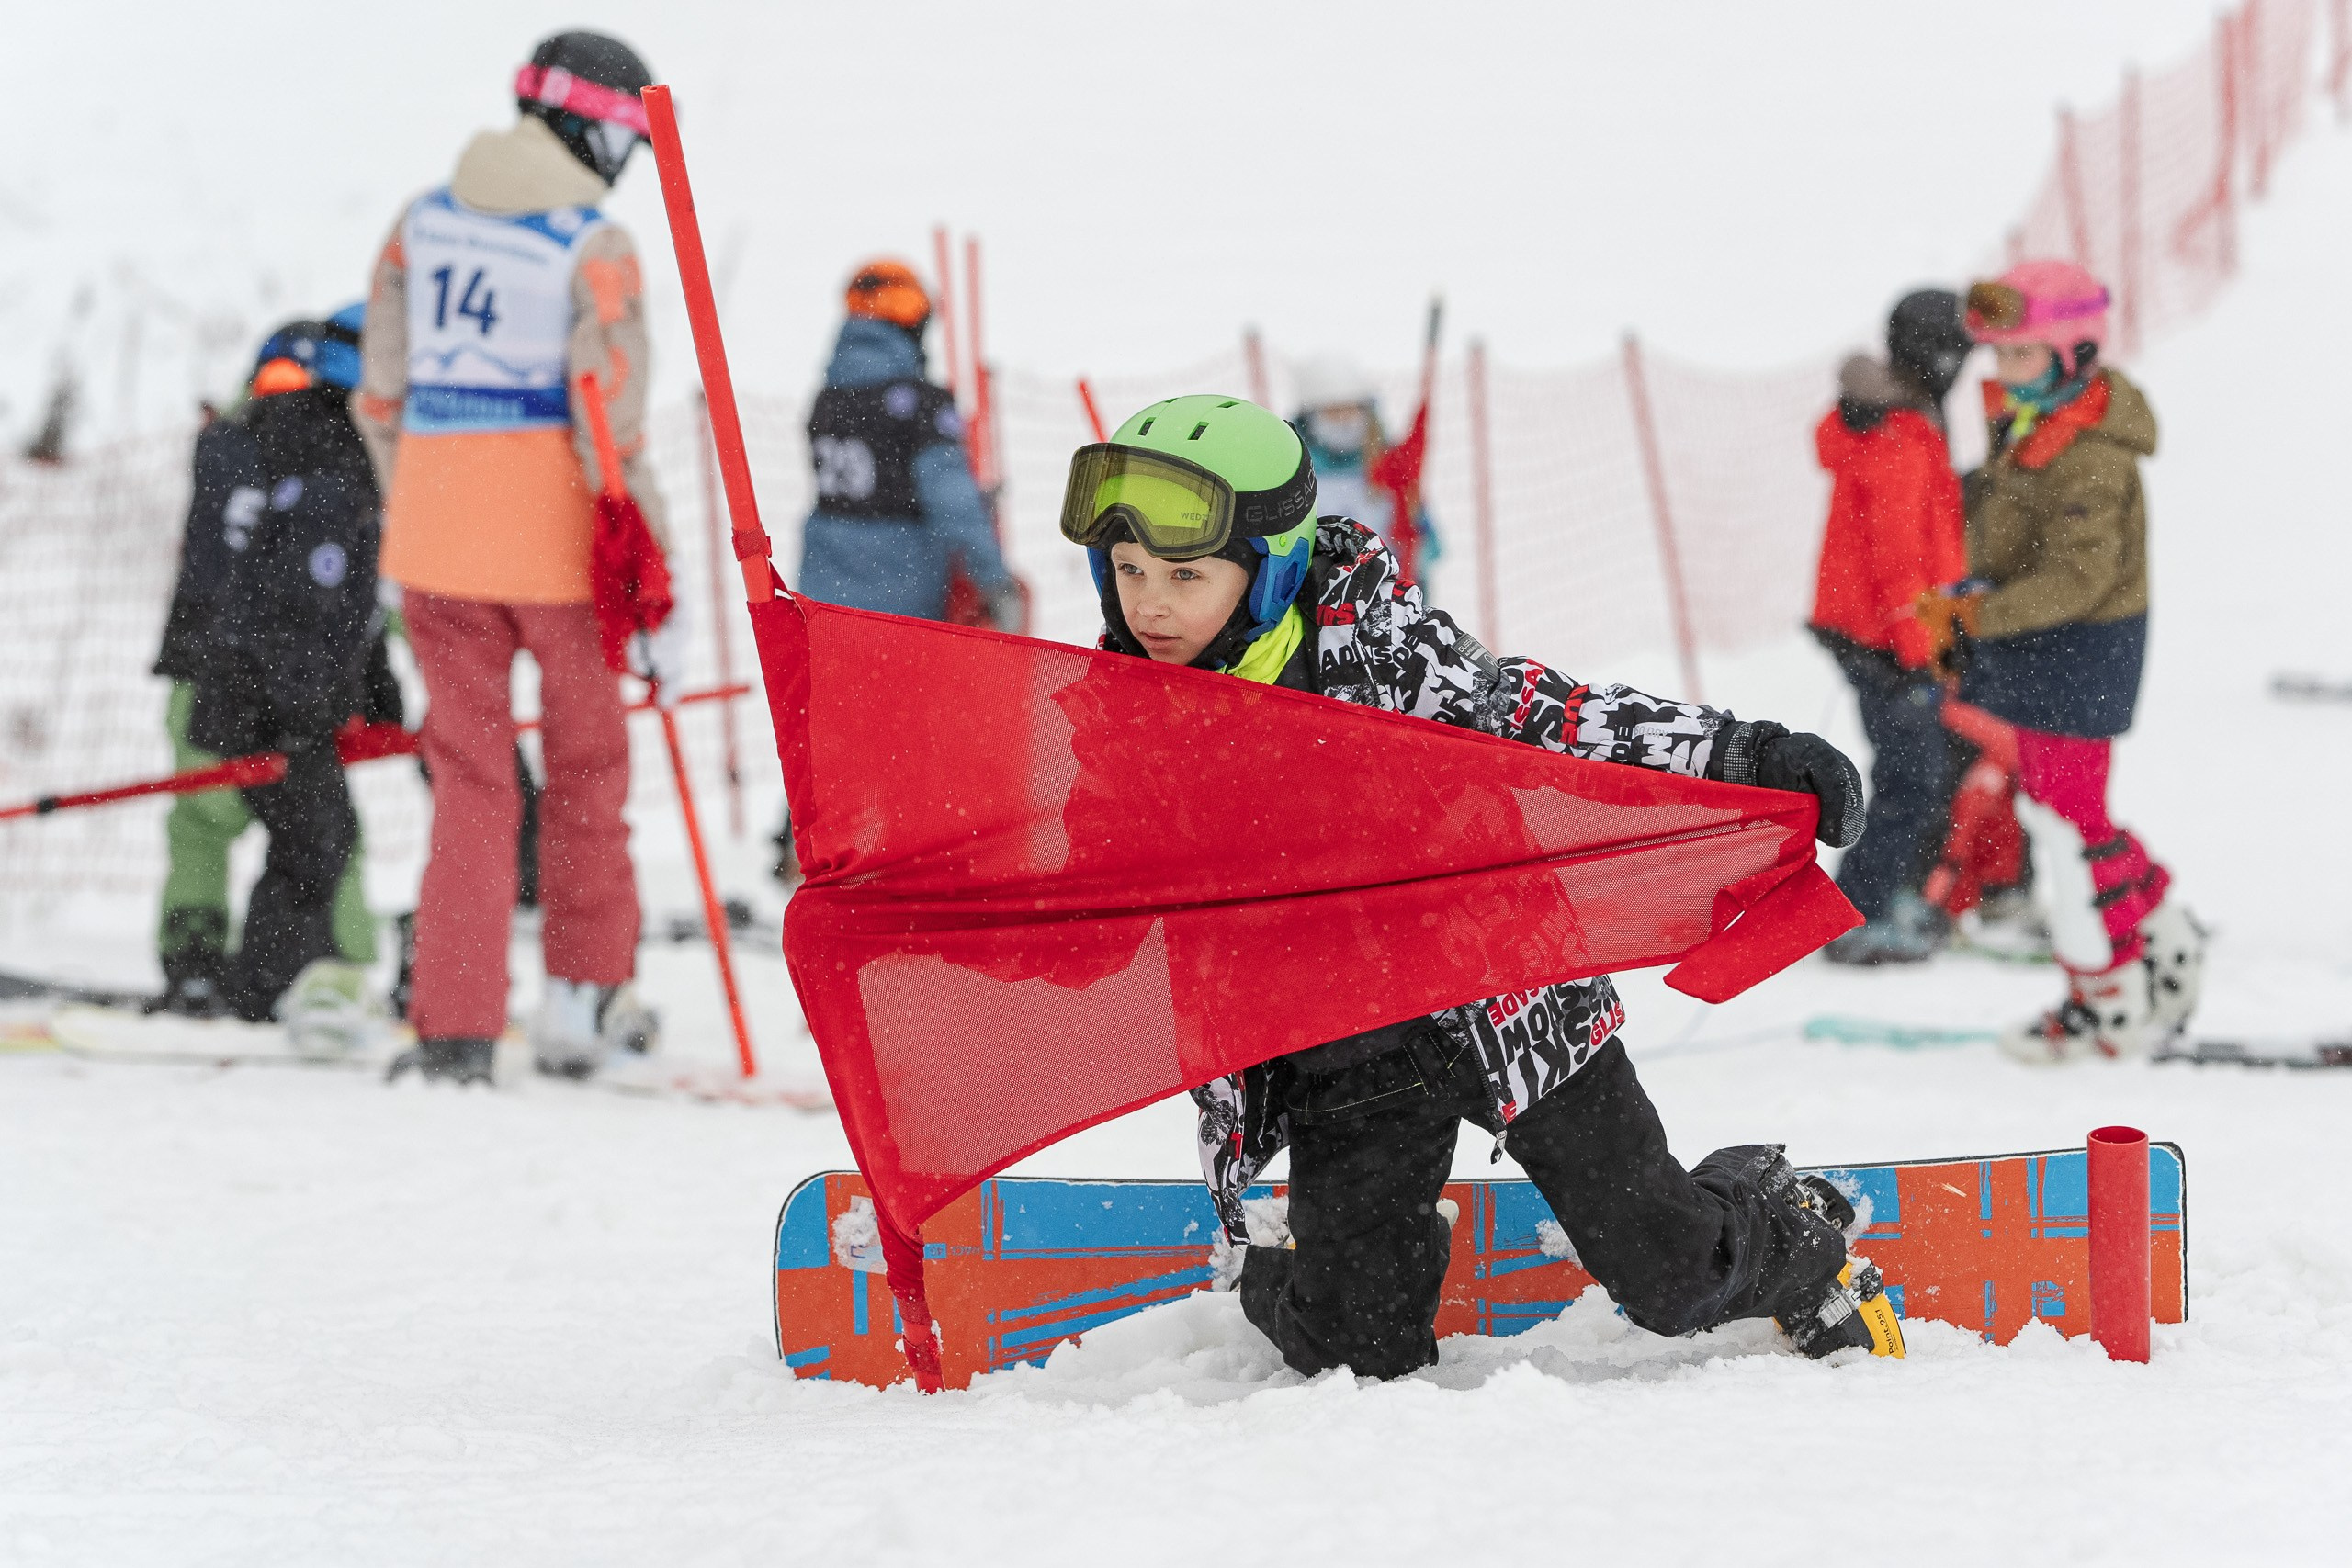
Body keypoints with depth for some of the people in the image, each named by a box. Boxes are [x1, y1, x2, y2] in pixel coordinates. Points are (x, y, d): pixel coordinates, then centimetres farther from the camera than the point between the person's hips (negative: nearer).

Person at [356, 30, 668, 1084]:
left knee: (468, 771, 9)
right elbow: (614, 428, -14)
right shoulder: (594, 247, -9)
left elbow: (379, 395, 11)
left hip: (436, 528, 4)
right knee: (585, 761, 15)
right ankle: (584, 994, 20)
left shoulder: (422, 222, 8)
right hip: (556, 536, -4)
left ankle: (453, 1025, 0)